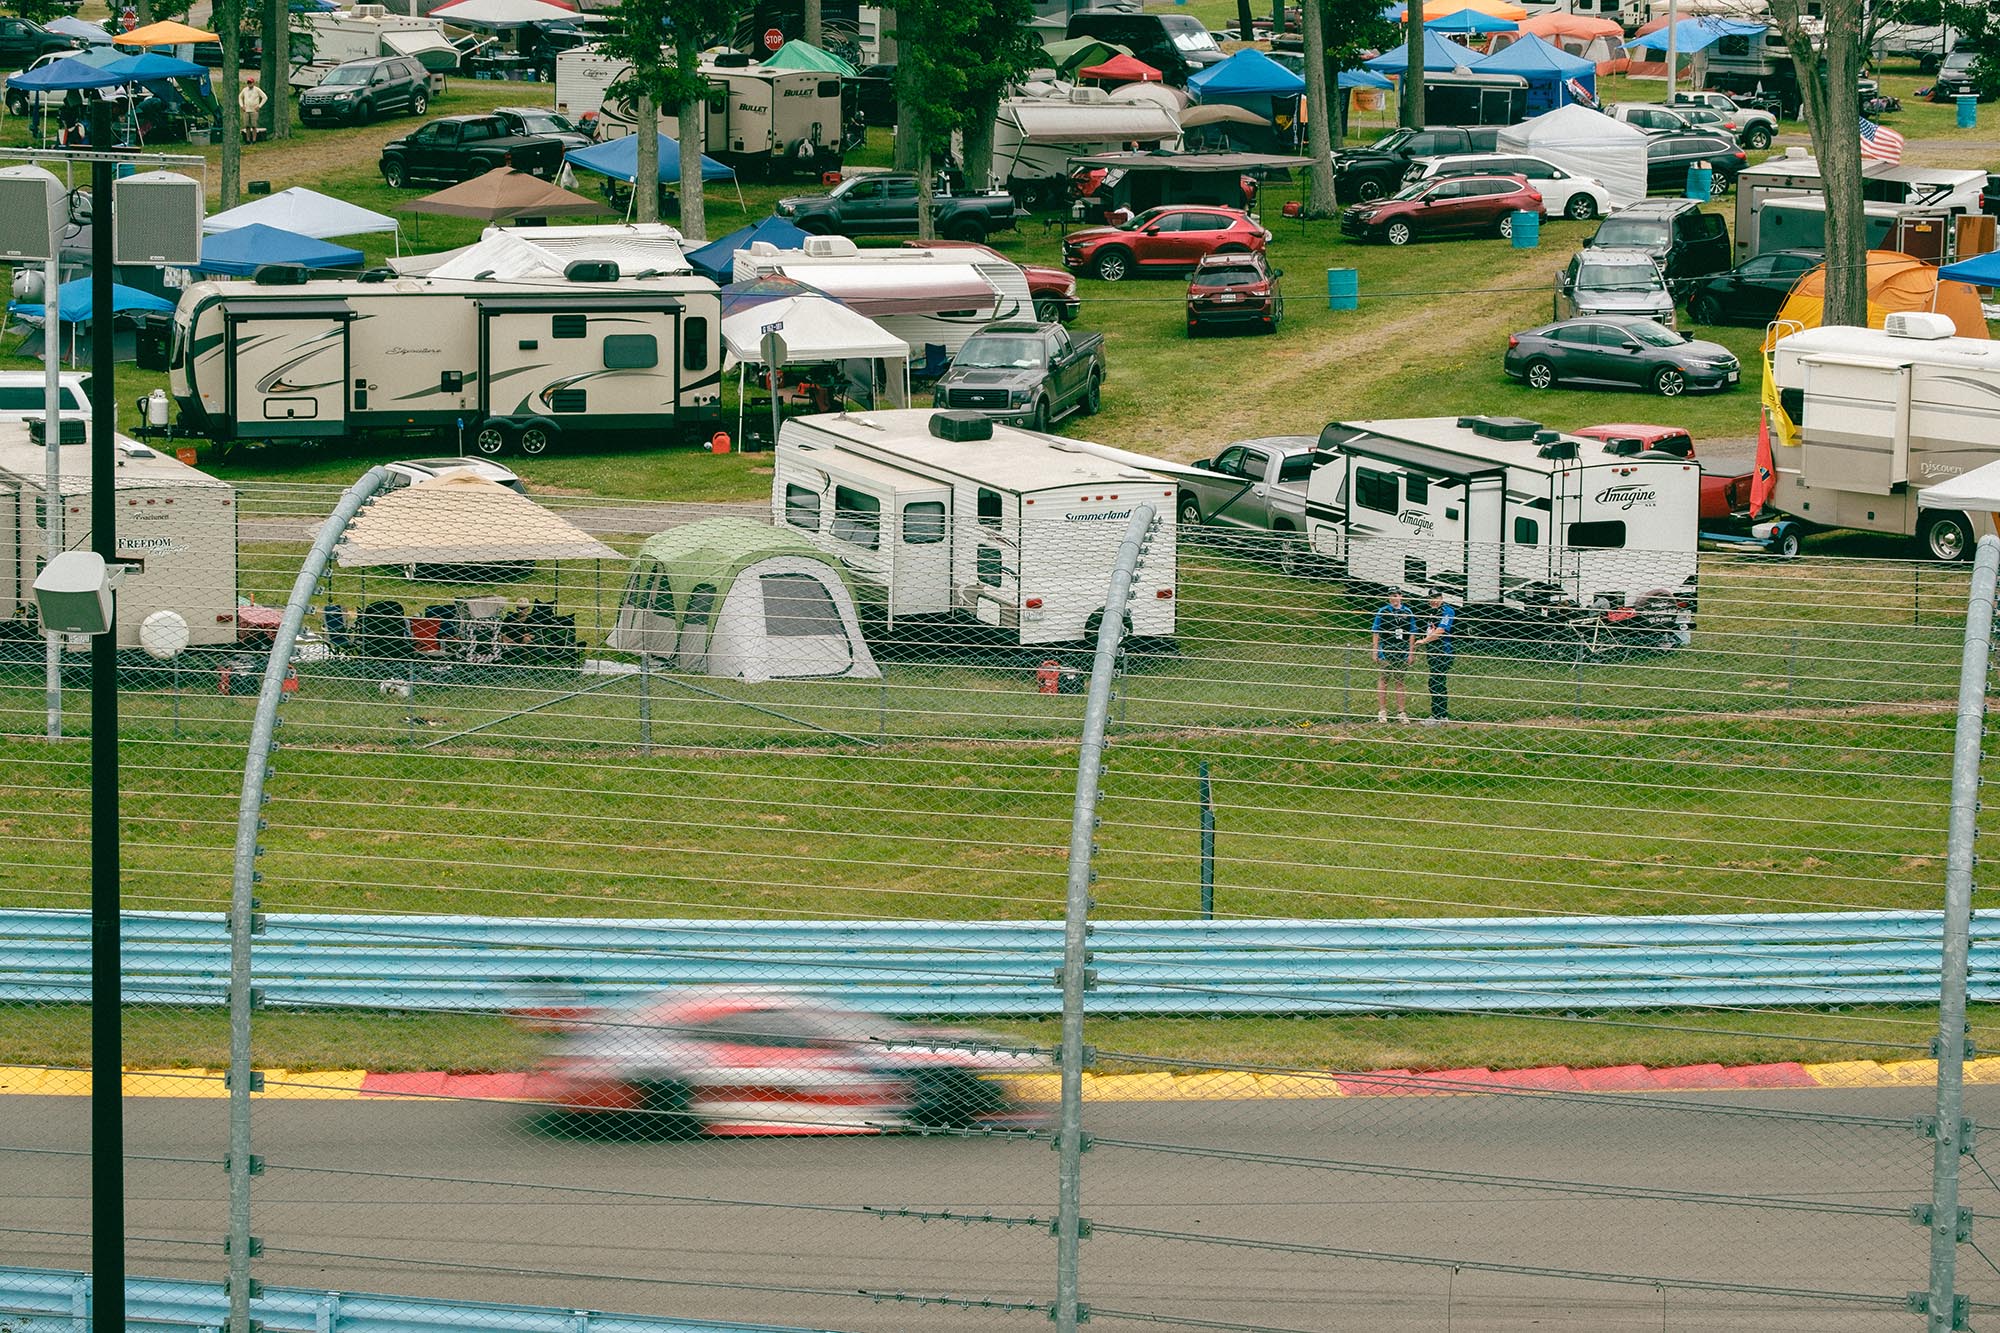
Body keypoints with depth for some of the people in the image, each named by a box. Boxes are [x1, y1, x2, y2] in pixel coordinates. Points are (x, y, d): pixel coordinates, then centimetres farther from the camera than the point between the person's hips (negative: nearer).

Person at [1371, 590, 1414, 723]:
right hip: (1386, 652, -3)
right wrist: (1375, 651, -6)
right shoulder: (1383, 611, 1)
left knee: (1400, 682, 7)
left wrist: (1411, 652, 8)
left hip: (1402, 653, 3)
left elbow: (1412, 634, 12)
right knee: (1383, 681, -3)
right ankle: (1382, 712, 0)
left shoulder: (1408, 612, 9)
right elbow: (1375, 633, 0)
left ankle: (1401, 712, 11)